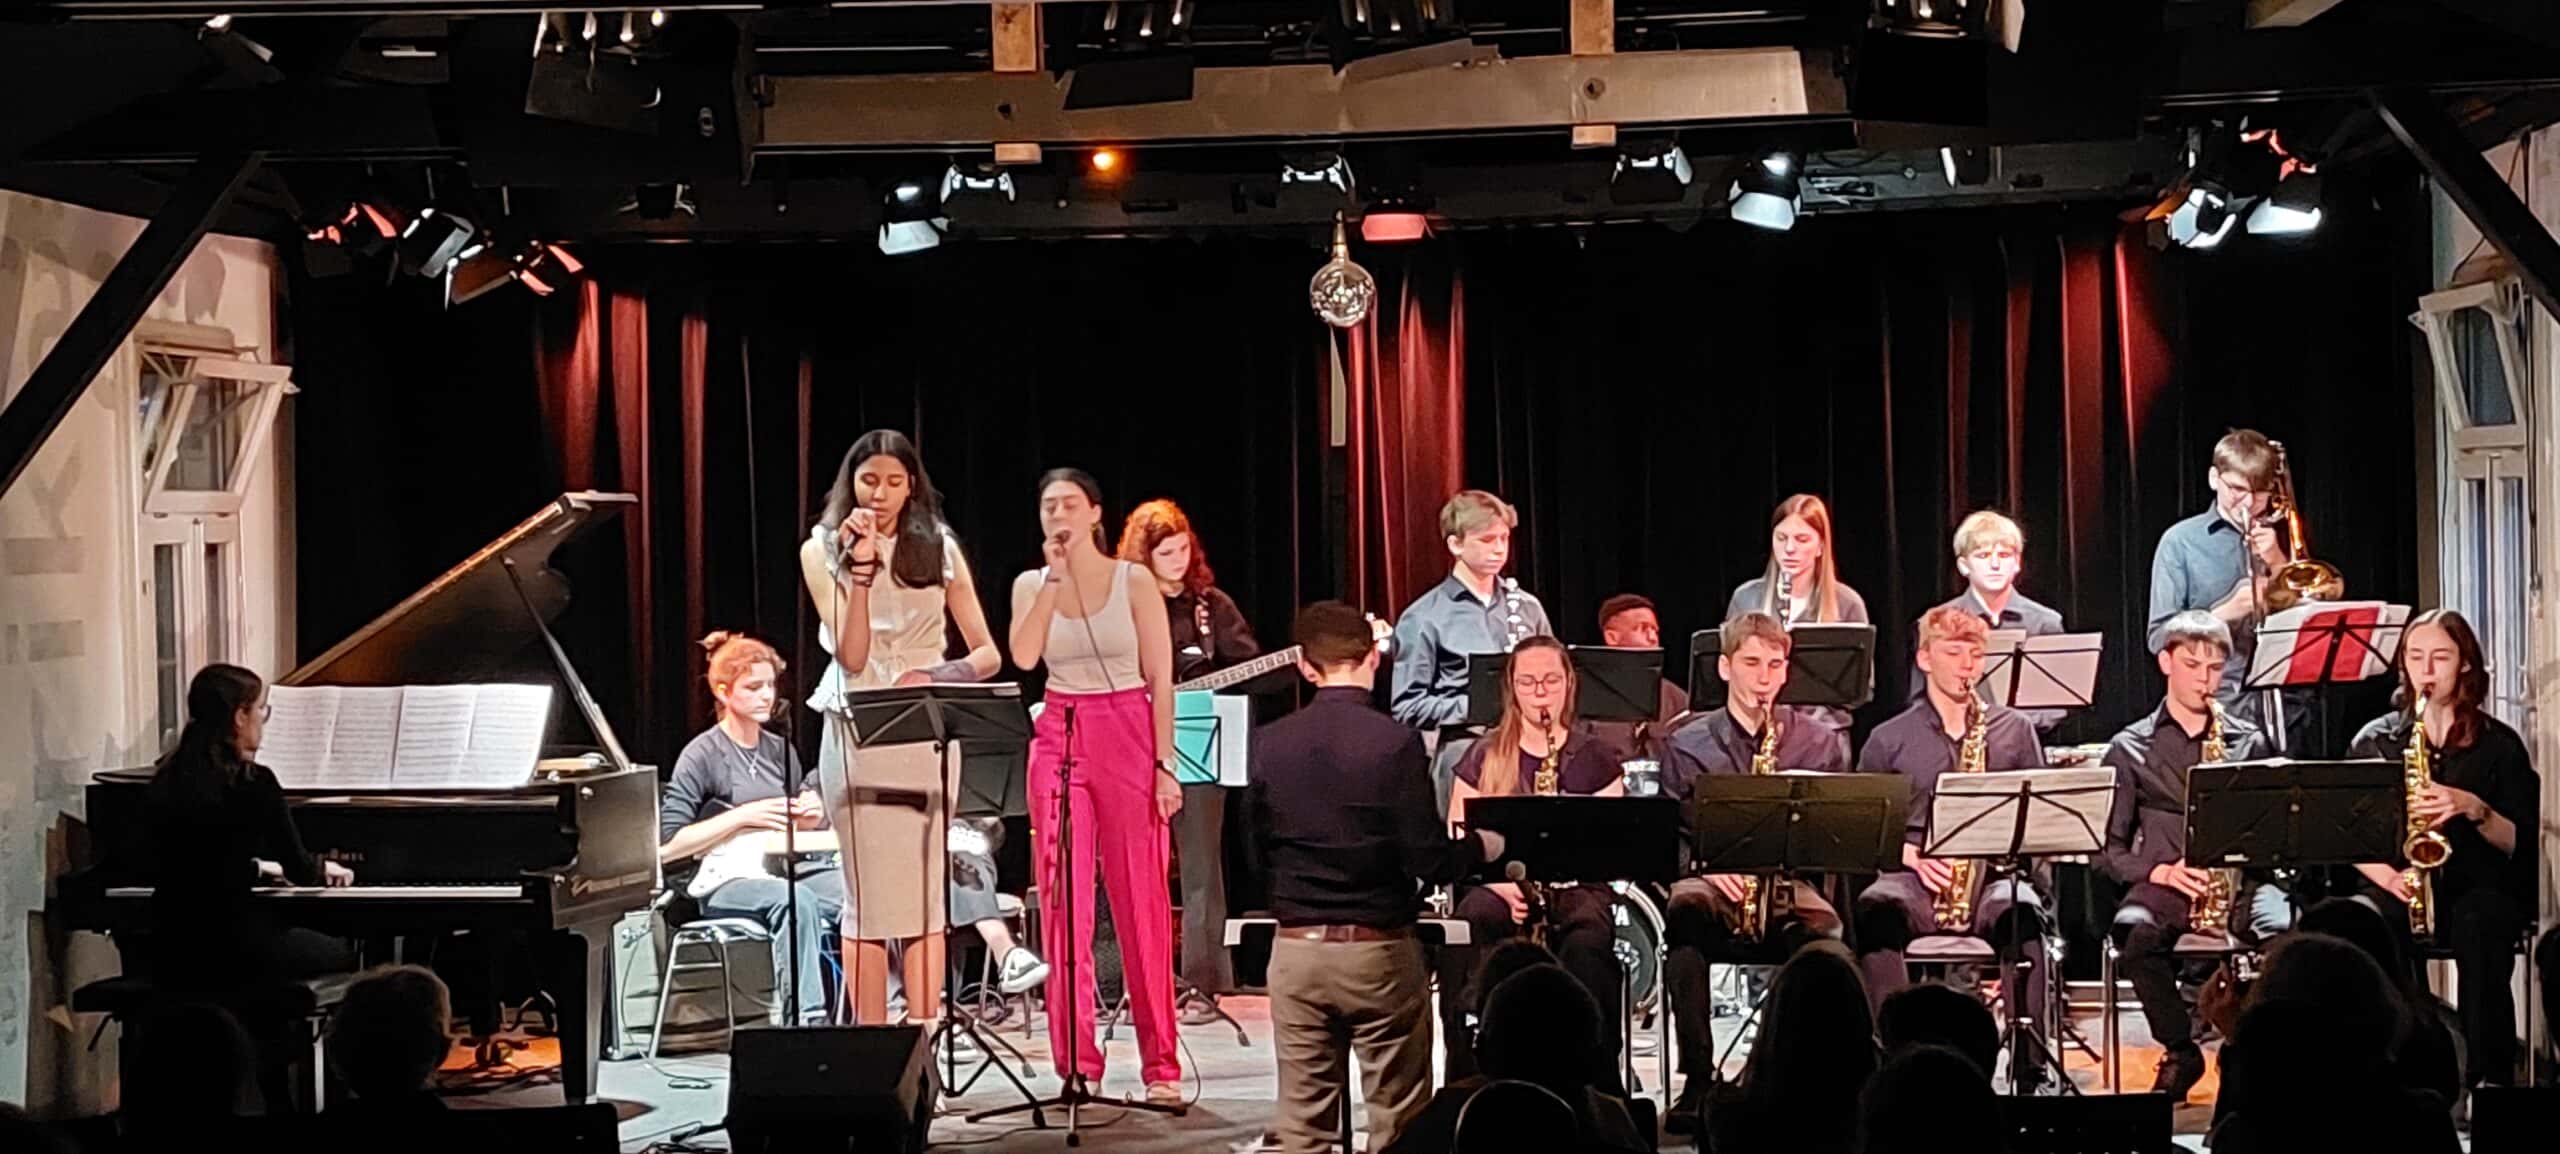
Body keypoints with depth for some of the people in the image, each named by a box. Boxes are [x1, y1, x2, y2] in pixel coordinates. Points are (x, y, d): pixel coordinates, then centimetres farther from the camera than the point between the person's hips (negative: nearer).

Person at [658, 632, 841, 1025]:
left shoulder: (781, 751, 17)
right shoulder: (702, 755, -1)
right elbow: (667, 847, -8)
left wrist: (810, 815, 4)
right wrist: (743, 816, -13)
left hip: (782, 872, 5)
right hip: (726, 883, -5)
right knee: (797, 901, -38)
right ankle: (806, 1019, -38)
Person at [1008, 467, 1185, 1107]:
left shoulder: (1134, 583, 1)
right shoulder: (1031, 585, 8)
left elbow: (1161, 680, -1)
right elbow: (1022, 657, -10)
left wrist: (1165, 765, -8)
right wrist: (1054, 576, -11)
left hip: (1128, 738, -2)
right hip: (1058, 739, 3)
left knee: (1141, 904, -4)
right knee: (1063, 905, 0)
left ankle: (1161, 1065, 2)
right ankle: (1076, 1064, 6)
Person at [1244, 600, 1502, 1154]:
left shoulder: (1270, 744, -1)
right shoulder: (1395, 742, -12)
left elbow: (1259, 857, 8)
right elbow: (1428, 862, -13)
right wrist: (1483, 846, 7)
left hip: (1296, 948, 3)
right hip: (1379, 949, -3)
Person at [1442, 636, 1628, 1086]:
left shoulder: (1595, 757, 10)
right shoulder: (1484, 757, 9)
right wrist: (1505, 886, -16)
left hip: (1577, 886, 0)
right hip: (1497, 886, 0)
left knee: (1588, 943, -36)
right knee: (1468, 925, -35)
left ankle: (1600, 1078, -27)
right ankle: (1466, 1076, -30)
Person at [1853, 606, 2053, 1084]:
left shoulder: (2016, 730, 15)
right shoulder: (1888, 739, 11)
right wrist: (1913, 857, -8)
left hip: (1994, 874, 0)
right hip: (1915, 880, 0)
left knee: (2023, 911, -36)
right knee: (1876, 909, -36)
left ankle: (2028, 1061, -33)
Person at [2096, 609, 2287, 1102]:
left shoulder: (2248, 742, 15)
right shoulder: (2131, 748, 11)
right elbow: (2108, 849, 6)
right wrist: (2160, 871, -12)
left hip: (2240, 880, 1)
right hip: (2163, 884, 0)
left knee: (2281, 930, -35)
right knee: (2137, 934, -36)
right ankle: (2180, 1051, -14)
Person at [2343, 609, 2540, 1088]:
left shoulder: (2499, 743, 8)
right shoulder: (2374, 740, 11)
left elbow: (2521, 843, 2)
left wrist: (2474, 808, -16)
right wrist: (2389, 877, -11)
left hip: (2480, 889, -1)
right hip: (2399, 890, 1)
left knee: (2478, 924, -39)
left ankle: (2491, 1076, -34)